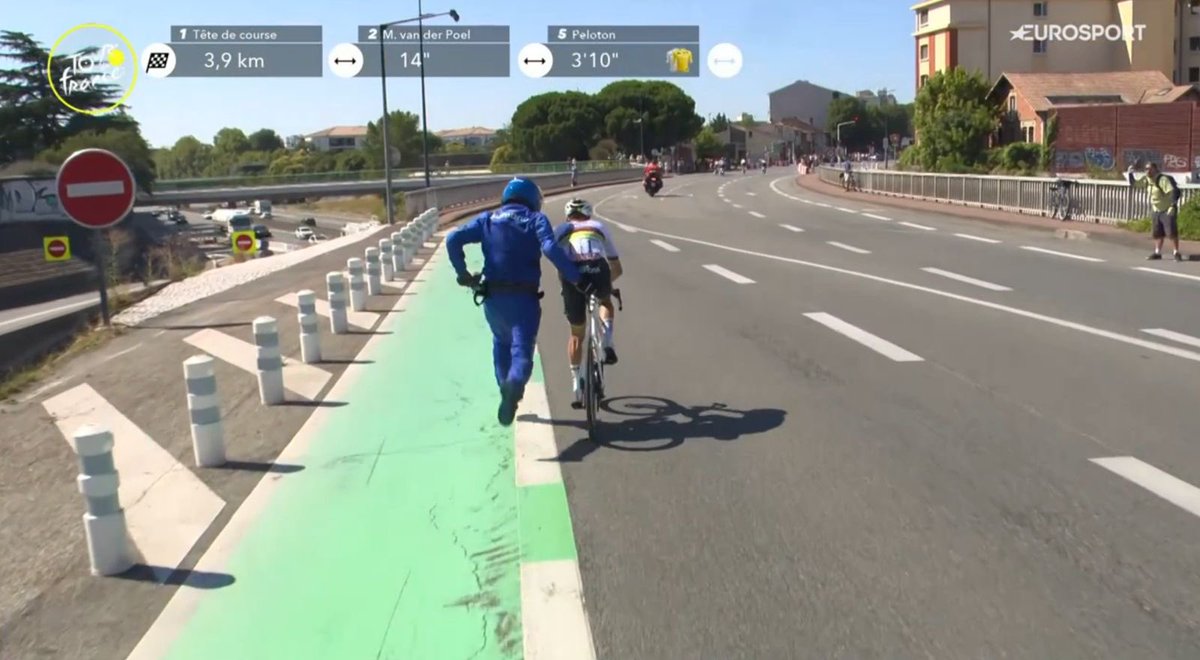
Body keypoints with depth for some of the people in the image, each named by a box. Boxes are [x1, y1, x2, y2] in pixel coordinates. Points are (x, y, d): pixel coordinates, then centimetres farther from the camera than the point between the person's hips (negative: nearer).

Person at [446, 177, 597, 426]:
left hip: (493, 297, 3)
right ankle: (513, 386, -34)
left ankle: (506, 390, 29)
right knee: (522, 353, -4)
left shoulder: (488, 219, 10)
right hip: (524, 299, -3)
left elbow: (453, 239, -3)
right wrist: (578, 279, -18)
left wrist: (462, 273, 6)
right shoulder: (536, 219, 3)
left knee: (502, 342, 28)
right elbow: (551, 249, -17)